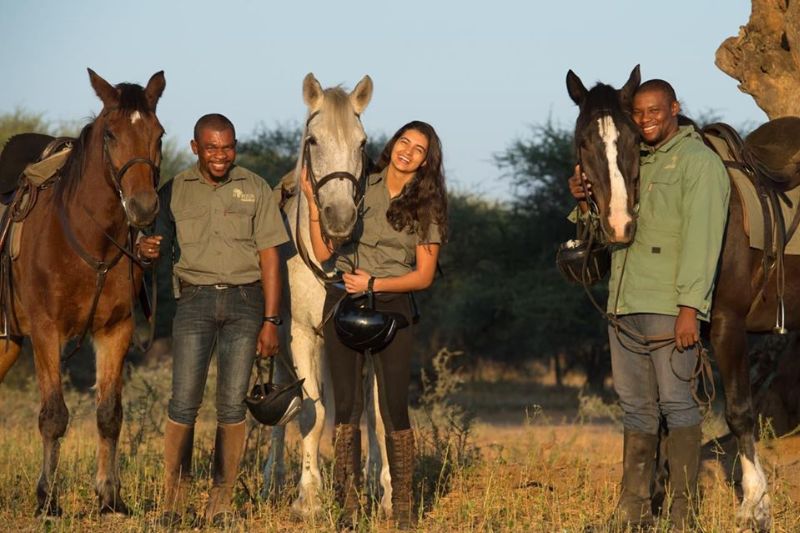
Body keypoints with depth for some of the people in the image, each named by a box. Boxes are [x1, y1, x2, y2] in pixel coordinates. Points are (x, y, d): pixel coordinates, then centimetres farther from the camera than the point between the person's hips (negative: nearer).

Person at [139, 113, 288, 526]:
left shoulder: (255, 189, 4)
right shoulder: (175, 191, 4)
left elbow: (269, 257, 3)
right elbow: (155, 247, 8)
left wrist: (270, 320, -3)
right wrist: (146, 249, -18)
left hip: (245, 299, 0)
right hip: (195, 299, 0)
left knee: (232, 404, 1)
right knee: (184, 401, -7)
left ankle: (221, 502, 7)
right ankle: (174, 498, 1)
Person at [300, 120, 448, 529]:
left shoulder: (426, 207, 4)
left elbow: (424, 275, 0)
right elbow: (323, 254, 3)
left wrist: (375, 283, -12)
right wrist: (313, 202, -5)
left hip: (391, 308, -1)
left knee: (394, 409, -5)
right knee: (347, 407, 2)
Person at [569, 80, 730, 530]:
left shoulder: (699, 162, -6)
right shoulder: (634, 162, 18)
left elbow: (701, 239, -14)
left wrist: (690, 307, -21)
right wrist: (586, 201, 4)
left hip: (669, 308, -8)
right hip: (624, 306, 8)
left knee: (676, 403, -6)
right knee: (637, 408, 10)